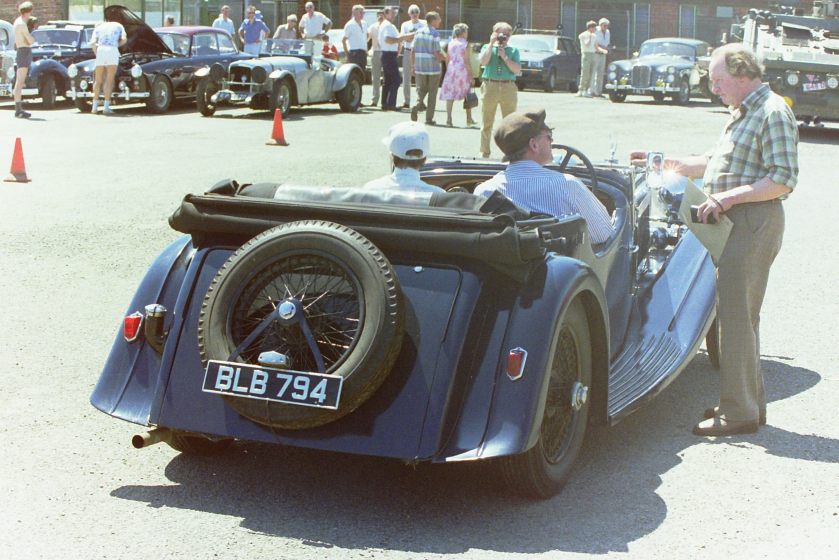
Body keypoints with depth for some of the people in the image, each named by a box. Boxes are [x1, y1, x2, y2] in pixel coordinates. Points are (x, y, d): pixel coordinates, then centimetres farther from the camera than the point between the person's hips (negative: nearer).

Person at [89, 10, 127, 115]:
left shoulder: (98, 27, 23)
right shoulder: (118, 26, 20)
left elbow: (93, 43, 8)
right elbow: (124, 39, 4)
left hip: (100, 50, 2)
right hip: (112, 51, -2)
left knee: (98, 81, 11)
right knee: (109, 81, -2)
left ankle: (94, 107, 10)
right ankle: (106, 107, -9)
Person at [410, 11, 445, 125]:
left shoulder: (419, 32, 5)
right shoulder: (435, 34, -12)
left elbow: (413, 51, 7)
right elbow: (437, 54, -16)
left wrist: (413, 66, 14)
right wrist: (445, 58, 2)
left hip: (420, 67, 4)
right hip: (433, 67, -4)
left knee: (421, 89, 15)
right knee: (432, 93, 6)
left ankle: (417, 105, -13)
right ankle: (429, 118, 8)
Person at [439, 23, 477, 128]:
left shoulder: (450, 43, 7)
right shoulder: (465, 44, -5)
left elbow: (447, 60, 8)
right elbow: (467, 61, -8)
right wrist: (471, 75, -5)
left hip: (451, 69, 3)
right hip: (462, 70, -3)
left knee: (449, 95, 0)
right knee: (467, 95, 11)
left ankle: (448, 119, -9)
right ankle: (469, 119, 16)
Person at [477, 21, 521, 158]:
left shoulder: (513, 51, 11)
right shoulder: (487, 47, 13)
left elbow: (517, 70, 0)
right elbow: (483, 61, -8)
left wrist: (505, 57, -6)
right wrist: (491, 44, -3)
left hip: (508, 88, 0)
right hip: (490, 86, 0)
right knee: (487, 122, 3)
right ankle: (484, 152, 10)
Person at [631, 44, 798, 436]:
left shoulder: (773, 113, -12)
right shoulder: (743, 113, 19)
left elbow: (783, 180, -19)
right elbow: (714, 163, 27)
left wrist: (729, 196, -22)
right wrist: (669, 163, 19)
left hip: (754, 223, -10)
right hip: (735, 223, 10)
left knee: (736, 315, -9)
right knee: (736, 312, 14)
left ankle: (739, 413, -4)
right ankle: (748, 402, 24)